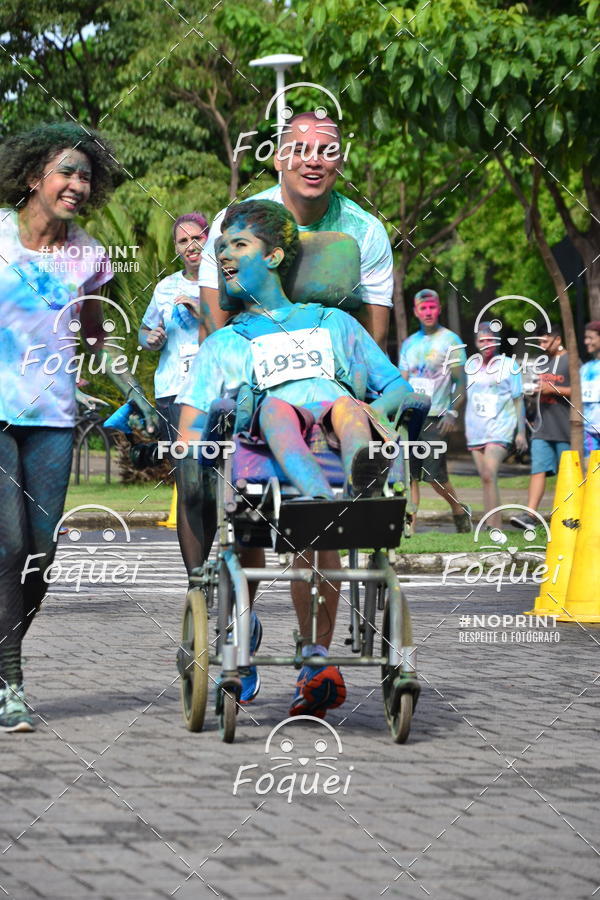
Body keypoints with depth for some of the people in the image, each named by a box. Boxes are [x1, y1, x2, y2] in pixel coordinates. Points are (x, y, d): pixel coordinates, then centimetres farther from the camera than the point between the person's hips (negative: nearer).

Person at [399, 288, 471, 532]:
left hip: (435, 418, -5)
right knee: (410, 475, -2)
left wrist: (452, 413, -14)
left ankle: (459, 509, 14)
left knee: (434, 474, -10)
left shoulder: (450, 341, 1)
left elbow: (460, 382, -2)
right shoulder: (409, 344, 17)